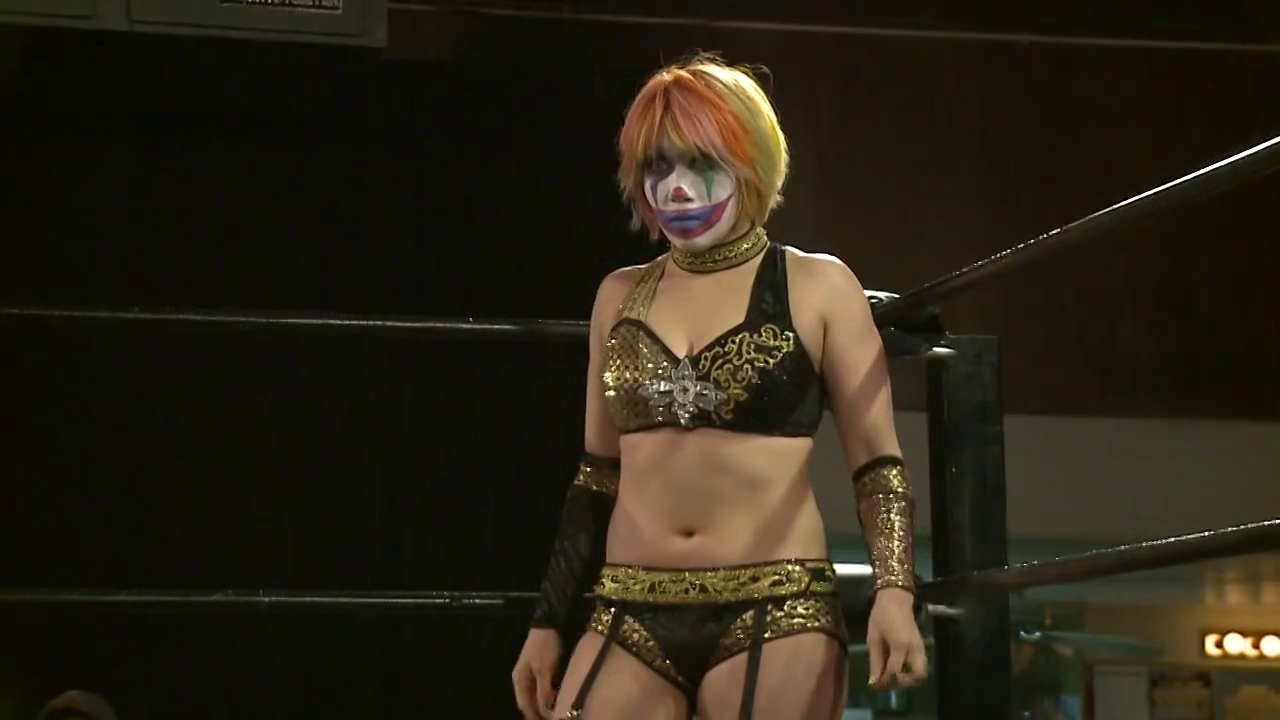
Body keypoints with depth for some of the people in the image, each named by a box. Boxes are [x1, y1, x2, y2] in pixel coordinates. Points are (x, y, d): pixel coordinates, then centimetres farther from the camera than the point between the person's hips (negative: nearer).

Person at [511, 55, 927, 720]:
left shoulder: (817, 288, 1)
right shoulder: (620, 297, 12)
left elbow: (876, 463, 0)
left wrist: (894, 590, -15)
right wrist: (549, 620, 16)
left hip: (775, 616, -3)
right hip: (631, 618, 4)